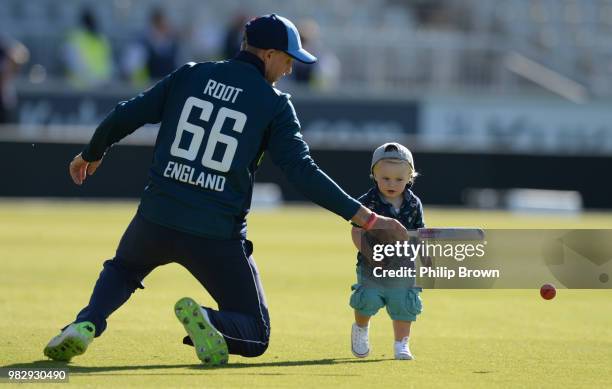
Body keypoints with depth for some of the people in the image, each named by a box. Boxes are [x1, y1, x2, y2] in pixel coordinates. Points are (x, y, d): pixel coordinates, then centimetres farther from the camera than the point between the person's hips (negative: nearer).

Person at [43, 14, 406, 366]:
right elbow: (303, 172, -10)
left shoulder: (190, 75, 7)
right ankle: (205, 319, -23)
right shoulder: (274, 103, -2)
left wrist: (91, 155, 28)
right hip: (219, 233, -3)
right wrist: (365, 217, -8)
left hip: (157, 219, 3)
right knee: (254, 334, 12)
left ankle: (86, 325, 4)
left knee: (122, 270, 36)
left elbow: (123, 118, 8)